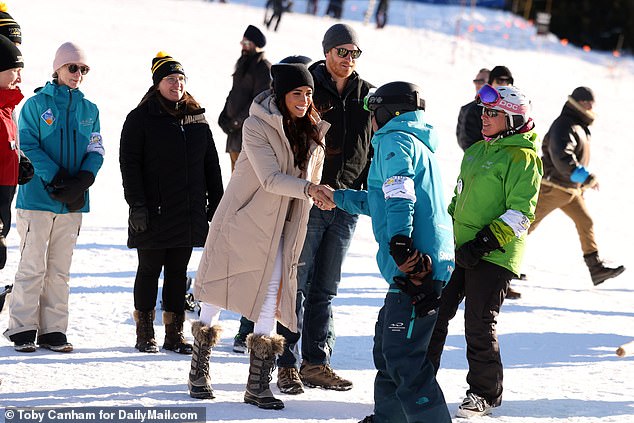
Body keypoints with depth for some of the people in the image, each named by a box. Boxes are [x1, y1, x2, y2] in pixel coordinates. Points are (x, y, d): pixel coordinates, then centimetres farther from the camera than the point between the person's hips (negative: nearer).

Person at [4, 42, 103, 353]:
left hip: (73, 203, 5)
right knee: (33, 266, -6)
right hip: (37, 198, -4)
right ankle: (22, 330, 0)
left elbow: (96, 151, 7)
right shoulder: (37, 104, -1)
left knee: (60, 269, 7)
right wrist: (55, 178, -17)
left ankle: (53, 330, 12)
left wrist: (81, 181, -11)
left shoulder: (89, 110, 12)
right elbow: (28, 146, -7)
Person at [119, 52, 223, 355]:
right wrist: (137, 205, -15)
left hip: (188, 213, 4)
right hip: (153, 212, -4)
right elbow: (129, 164, -8)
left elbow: (210, 163, 15)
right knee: (150, 270, 3)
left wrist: (216, 203, 8)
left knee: (178, 271, 8)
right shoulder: (140, 118, -4)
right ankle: (145, 333, 10)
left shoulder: (196, 117, 11)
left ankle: (175, 333, 13)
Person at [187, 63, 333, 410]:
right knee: (217, 291, 7)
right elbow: (271, 179, -26)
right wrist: (307, 189, -40)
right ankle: (199, 370, 23)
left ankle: (258, 385, -2)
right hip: (241, 221, -4)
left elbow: (312, 173, 16)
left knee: (271, 298, -5)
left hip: (279, 229, 4)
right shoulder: (256, 127, -16)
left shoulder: (313, 130, 1)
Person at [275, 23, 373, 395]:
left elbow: (373, 149, 18)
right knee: (297, 285, -3)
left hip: (346, 205, 5)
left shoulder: (367, 96, 11)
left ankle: (316, 362, 16)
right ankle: (288, 364, 2)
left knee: (325, 290, 11)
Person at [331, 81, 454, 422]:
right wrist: (339, 198, 50)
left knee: (402, 356, -14)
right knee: (386, 347, 19)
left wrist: (399, 241, -30)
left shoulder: (395, 139, -1)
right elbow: (379, 202, 40)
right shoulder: (419, 144, 29)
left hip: (414, 264, -10)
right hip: (422, 266, 10)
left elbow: (400, 193, -19)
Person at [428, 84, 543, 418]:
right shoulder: (477, 151, 15)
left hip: (494, 256, -8)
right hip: (459, 249, 8)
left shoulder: (523, 158, -11)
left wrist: (483, 243, -23)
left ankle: (485, 393, 12)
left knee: (479, 325, -3)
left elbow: (520, 214, -17)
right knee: (434, 313, 8)